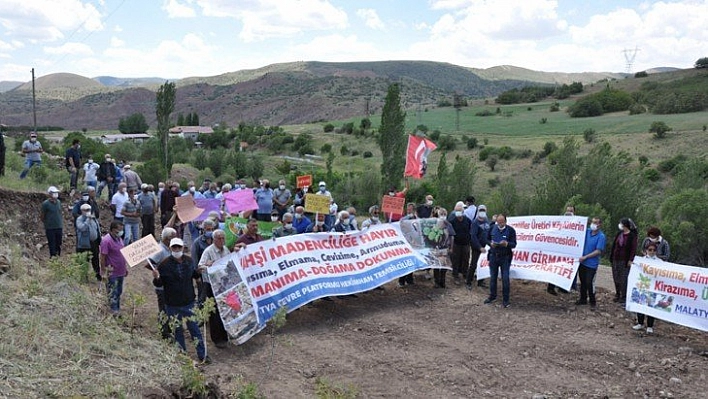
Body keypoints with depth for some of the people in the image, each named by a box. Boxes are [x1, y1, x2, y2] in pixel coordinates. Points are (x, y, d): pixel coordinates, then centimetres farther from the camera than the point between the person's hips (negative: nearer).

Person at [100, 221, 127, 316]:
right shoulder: (106, 240, -20)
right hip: (112, 273, -8)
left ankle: (117, 310, 29)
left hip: (120, 271, 9)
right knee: (113, 293, 0)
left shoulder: (119, 238, 7)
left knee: (119, 292, 18)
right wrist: (103, 272, -18)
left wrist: (125, 268, 20)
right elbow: (102, 257, -19)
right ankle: (114, 312, 6)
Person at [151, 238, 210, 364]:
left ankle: (202, 355, 15)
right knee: (178, 330, 11)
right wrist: (156, 278, -28)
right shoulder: (164, 264, -11)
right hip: (173, 305, -2)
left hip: (188, 302, 2)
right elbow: (159, 284, -6)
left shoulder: (188, 261, 1)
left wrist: (198, 272, -2)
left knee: (194, 328, 6)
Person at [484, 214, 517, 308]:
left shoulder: (510, 230, -6)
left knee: (505, 278, -3)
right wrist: (490, 243, -11)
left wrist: (506, 244, -27)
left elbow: (514, 244, -7)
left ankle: (505, 300, 8)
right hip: (493, 256, 3)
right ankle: (492, 296, 27)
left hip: (505, 257, -3)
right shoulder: (493, 228, 4)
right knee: (493, 277, 11)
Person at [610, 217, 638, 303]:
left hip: (625, 260, -6)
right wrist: (611, 256, 10)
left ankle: (623, 296, 8)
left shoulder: (632, 236, -10)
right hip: (616, 259, 6)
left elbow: (633, 249, -11)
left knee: (623, 279, -1)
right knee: (616, 278, 11)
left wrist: (630, 260, -16)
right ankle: (617, 295, 23)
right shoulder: (619, 233, 7)